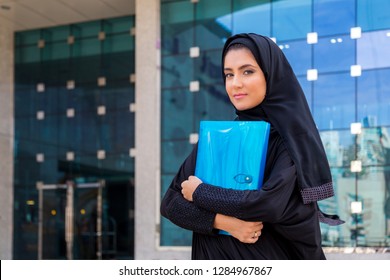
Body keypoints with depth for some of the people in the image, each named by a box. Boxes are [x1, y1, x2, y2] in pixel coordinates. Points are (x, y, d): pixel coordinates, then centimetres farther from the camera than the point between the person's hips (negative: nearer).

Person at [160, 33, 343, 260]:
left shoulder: (294, 138, -11)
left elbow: (271, 203, -25)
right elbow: (170, 202, -2)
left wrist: (199, 192, -12)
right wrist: (223, 221, -19)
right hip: (216, 259, 4)